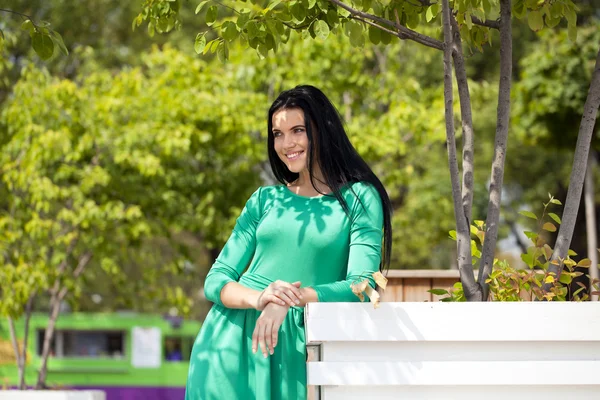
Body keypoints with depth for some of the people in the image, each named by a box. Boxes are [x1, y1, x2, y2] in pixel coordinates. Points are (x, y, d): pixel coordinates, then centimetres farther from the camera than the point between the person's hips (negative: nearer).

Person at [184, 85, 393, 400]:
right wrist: (258, 298, -16)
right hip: (232, 337, 3)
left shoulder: (359, 199, 2)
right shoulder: (265, 200, 12)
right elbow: (216, 280, 7)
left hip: (293, 347, -3)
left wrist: (290, 300, -24)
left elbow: (363, 285, -10)